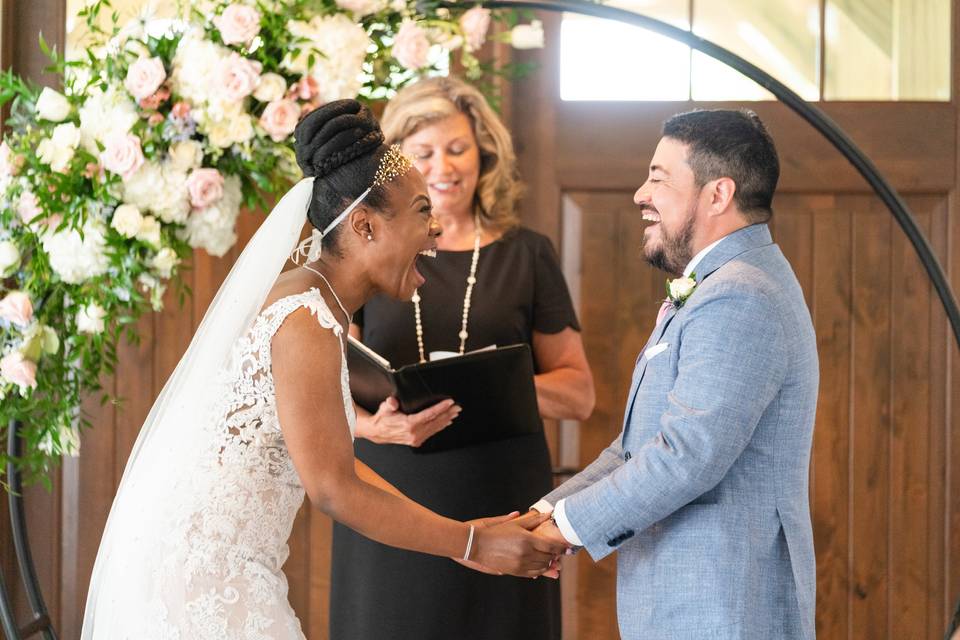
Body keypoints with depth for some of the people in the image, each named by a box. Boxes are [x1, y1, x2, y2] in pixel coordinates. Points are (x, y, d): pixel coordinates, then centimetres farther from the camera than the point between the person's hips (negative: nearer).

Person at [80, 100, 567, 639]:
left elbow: (329, 458, 12)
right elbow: (333, 490, -19)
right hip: (200, 568, -10)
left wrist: (460, 534, 10)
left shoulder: (312, 300, 10)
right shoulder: (307, 322, -19)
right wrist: (470, 544, -13)